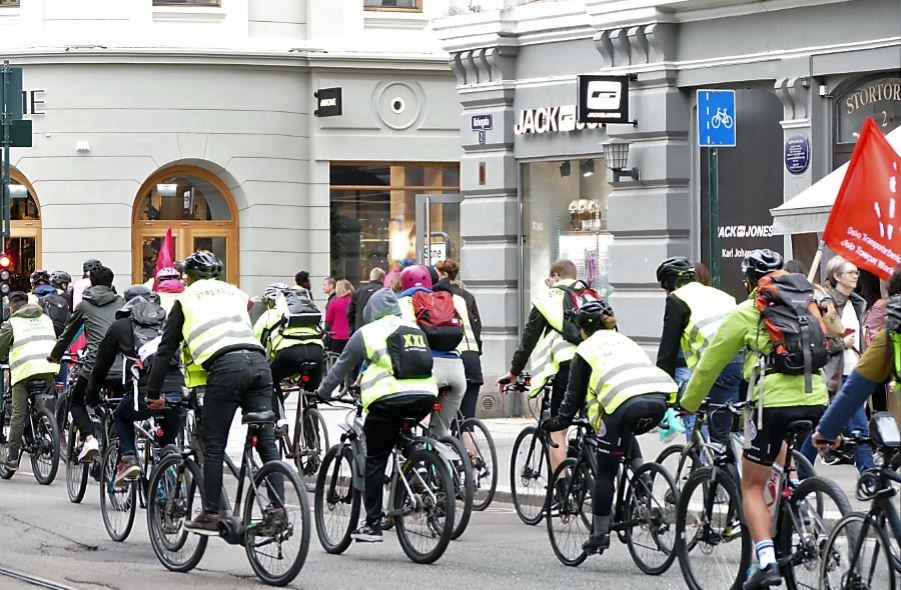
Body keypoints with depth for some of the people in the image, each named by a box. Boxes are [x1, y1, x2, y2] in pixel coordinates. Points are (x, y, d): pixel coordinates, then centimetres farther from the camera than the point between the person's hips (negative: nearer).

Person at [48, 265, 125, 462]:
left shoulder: (84, 305, 13)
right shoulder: (121, 303, 17)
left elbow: (67, 334, 22)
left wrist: (54, 356, 38)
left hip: (95, 366, -2)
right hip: (123, 368, 2)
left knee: (76, 402, 19)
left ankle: (89, 439, -6)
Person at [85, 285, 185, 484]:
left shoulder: (120, 327, 16)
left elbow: (101, 365, 23)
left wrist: (91, 395, 37)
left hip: (147, 395, -3)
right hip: (178, 394, 3)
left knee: (121, 416, 29)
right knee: (169, 439, 29)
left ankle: (129, 459, 10)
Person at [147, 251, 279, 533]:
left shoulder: (186, 299, 19)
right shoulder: (236, 293, 30)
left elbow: (166, 349, 18)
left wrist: (153, 394, 23)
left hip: (225, 367, -4)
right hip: (258, 362, 4)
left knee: (212, 446, 4)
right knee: (266, 443, 6)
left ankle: (211, 516, 4)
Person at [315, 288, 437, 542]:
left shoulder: (367, 333, 7)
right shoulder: (416, 330, 21)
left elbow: (341, 367, 13)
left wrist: (322, 393, 29)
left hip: (389, 401, -5)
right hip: (426, 398, 5)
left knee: (375, 462, 2)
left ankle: (373, 525, 0)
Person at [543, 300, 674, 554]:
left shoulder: (585, 349, 19)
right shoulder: (626, 342, 34)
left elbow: (575, 394, 19)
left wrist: (560, 421, 32)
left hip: (625, 402, -5)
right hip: (659, 400, 5)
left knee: (605, 473, 9)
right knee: (627, 433, 39)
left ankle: (600, 534, 11)